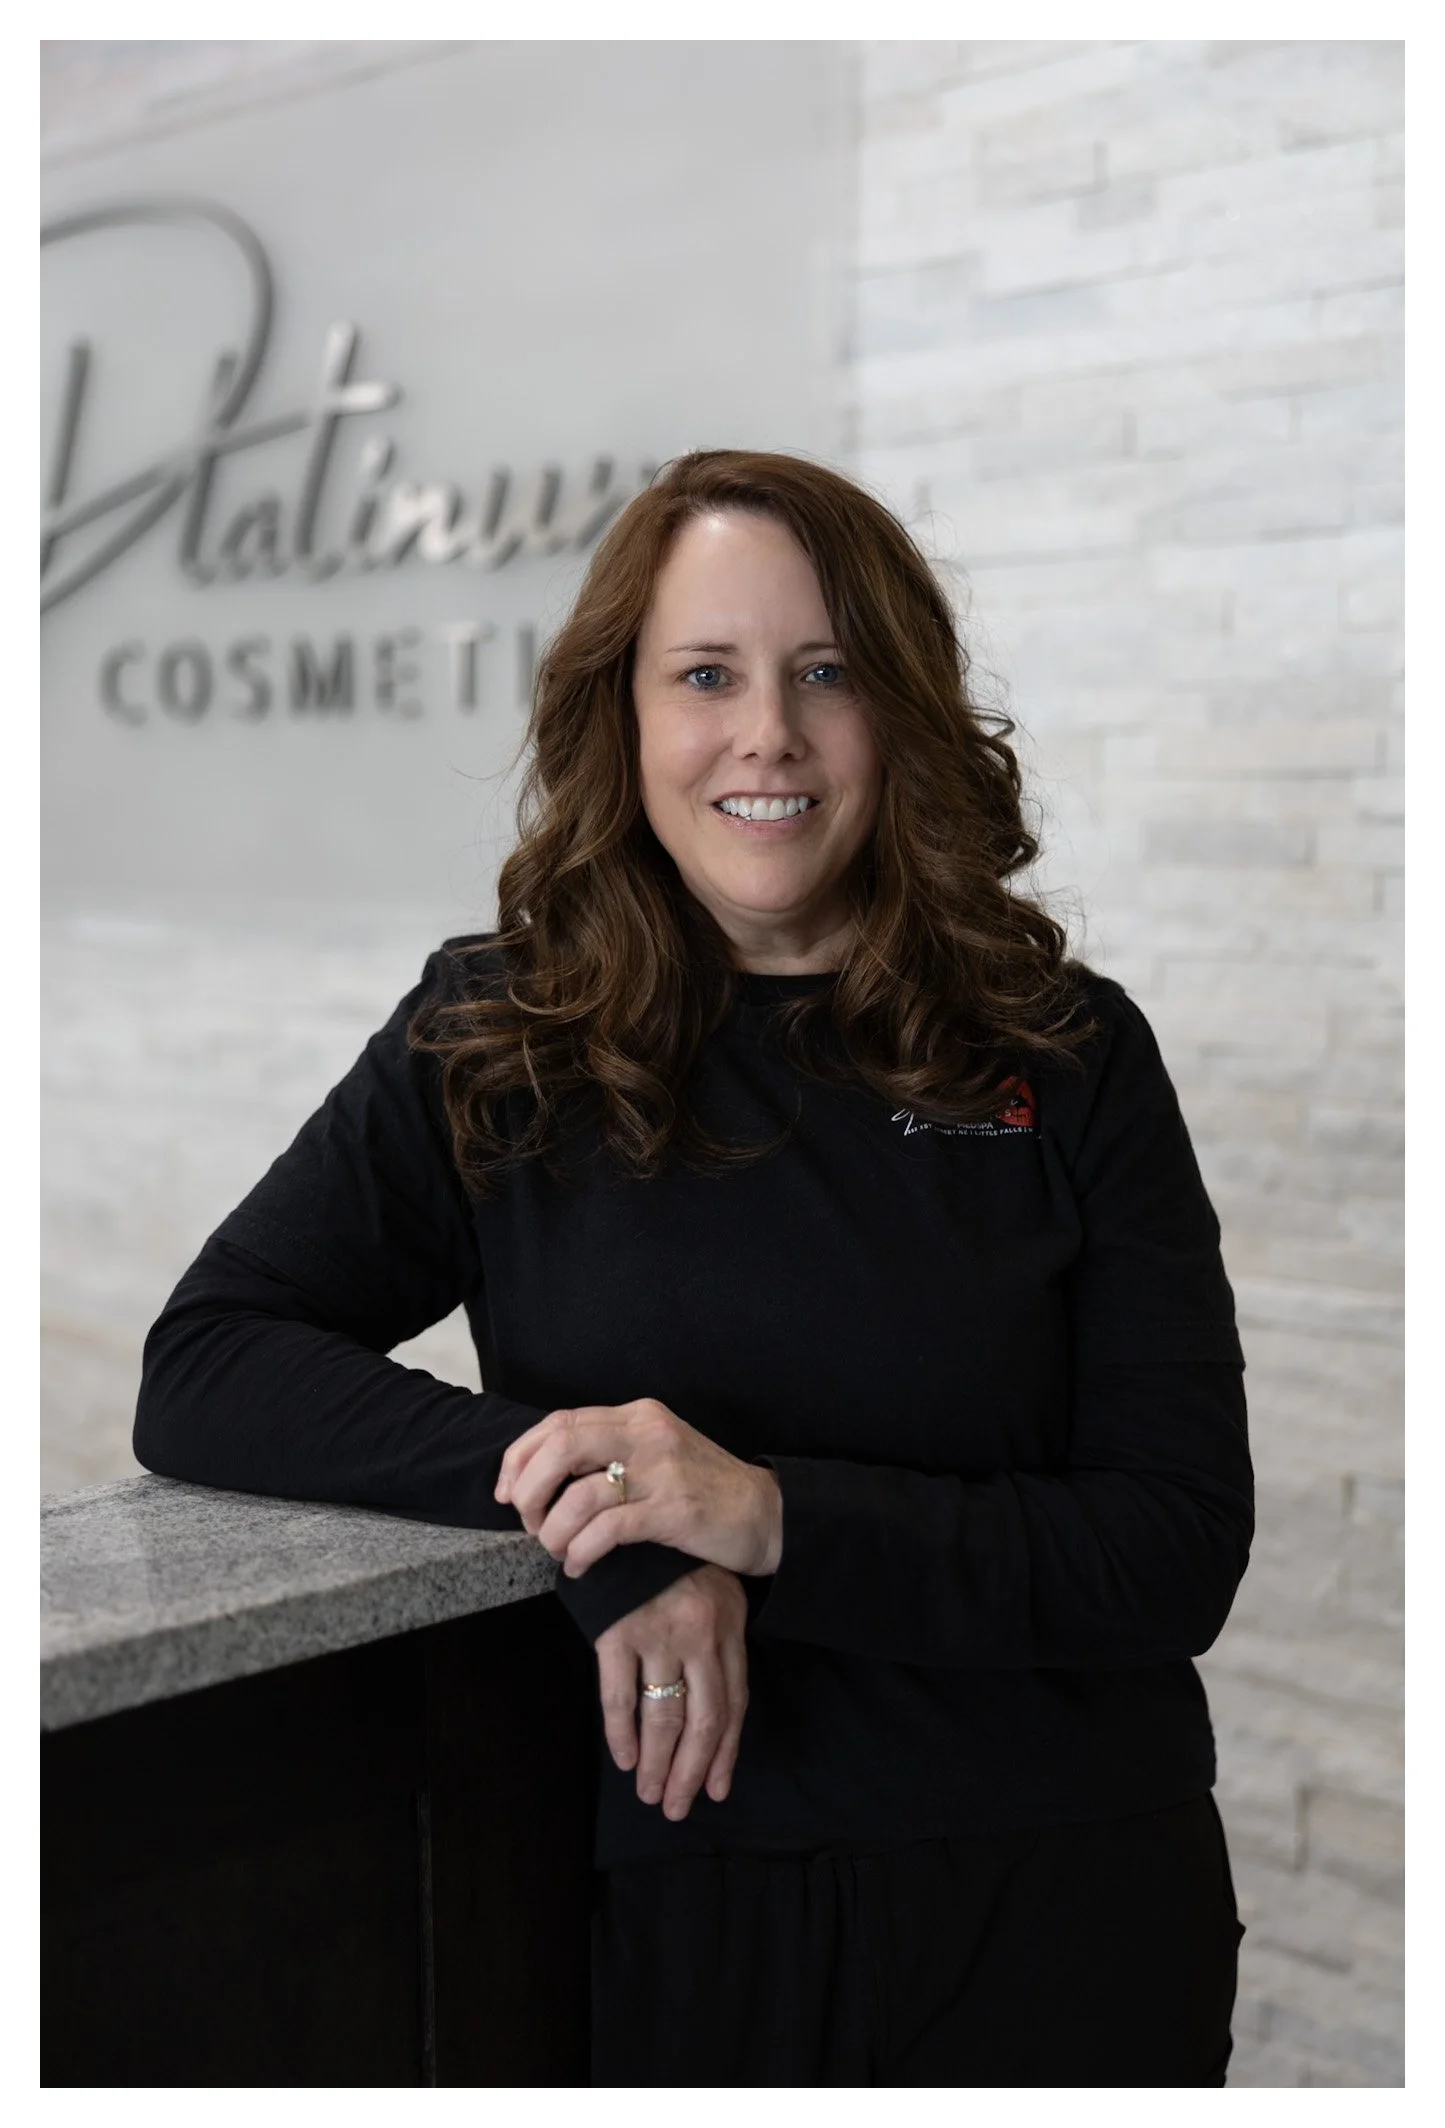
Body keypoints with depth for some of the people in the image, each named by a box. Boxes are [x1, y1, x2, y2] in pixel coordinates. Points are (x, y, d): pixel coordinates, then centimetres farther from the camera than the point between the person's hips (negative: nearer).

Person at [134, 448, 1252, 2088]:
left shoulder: (1068, 1059, -4)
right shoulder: (493, 1044, -2)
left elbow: (1182, 1549, -8)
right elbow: (196, 1373, -10)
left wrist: (777, 1518, -24)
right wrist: (604, 1523, -23)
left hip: (1056, 1914, 1)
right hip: (670, 1905, 0)